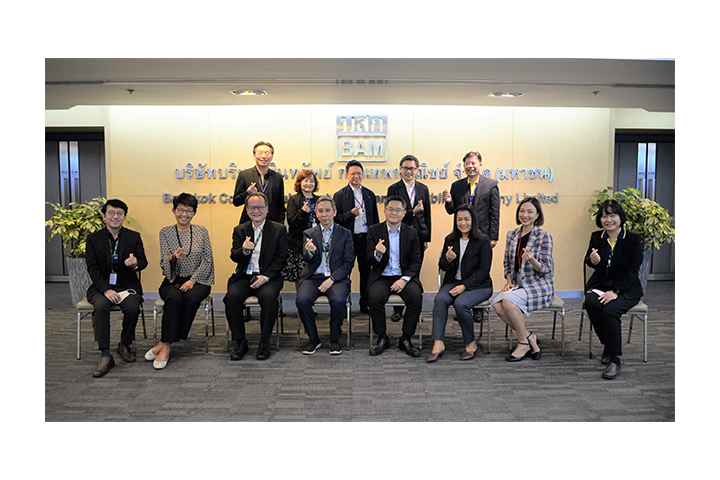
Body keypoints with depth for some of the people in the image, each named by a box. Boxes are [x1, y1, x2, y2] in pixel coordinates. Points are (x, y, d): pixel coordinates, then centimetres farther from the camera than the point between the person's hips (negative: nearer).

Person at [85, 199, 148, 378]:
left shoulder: (134, 237, 7)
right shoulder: (93, 239, 5)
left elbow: (143, 261, 0)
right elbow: (92, 268, -3)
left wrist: (135, 263, -27)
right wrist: (106, 289, -18)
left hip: (127, 286, 0)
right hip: (102, 286, 0)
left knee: (133, 308, -29)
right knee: (101, 306, -31)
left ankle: (125, 345, -1)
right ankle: (105, 356, -24)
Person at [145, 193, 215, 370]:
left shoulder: (202, 231, 7)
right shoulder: (165, 232, 7)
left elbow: (207, 261, 2)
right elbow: (163, 264, -1)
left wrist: (193, 280, -11)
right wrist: (173, 258, -25)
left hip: (197, 280, 0)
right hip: (173, 280, 0)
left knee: (192, 297, -33)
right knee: (174, 298, -33)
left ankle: (164, 345, -24)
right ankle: (166, 348, -27)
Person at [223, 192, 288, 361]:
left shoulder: (279, 229, 6)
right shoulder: (240, 230, 13)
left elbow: (281, 258, -1)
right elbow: (234, 257, 3)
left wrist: (265, 277, -14)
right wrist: (244, 250, -21)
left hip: (268, 277, -2)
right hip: (244, 276, 2)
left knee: (268, 296, -33)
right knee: (231, 296, -26)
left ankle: (264, 342, -17)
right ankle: (240, 342, -10)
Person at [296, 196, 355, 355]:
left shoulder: (345, 233, 8)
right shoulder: (309, 234, 11)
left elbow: (349, 262, 1)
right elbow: (308, 259, -2)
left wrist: (332, 279, -12)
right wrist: (310, 252, -28)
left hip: (336, 278, -1)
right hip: (313, 277, 1)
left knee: (338, 300, -32)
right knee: (302, 300, -28)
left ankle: (335, 339, -6)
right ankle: (313, 338, -4)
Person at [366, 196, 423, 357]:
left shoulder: (412, 233, 6)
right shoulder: (374, 231, 3)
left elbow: (415, 262, 4)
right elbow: (370, 259, -2)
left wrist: (404, 279, -13)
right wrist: (377, 254, -27)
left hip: (404, 277, 1)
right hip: (381, 277, -1)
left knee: (416, 296, -27)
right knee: (375, 297, -30)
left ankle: (405, 339, -10)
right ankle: (382, 338, -8)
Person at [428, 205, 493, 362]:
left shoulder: (483, 241, -5)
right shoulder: (450, 240, 10)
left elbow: (484, 270, -10)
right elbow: (442, 267, 12)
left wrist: (464, 286, -19)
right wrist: (448, 260, -13)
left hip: (478, 285, -4)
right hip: (453, 282, 4)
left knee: (460, 303, -32)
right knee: (440, 299, -27)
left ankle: (471, 344, -10)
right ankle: (438, 344, -27)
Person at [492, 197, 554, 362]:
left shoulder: (544, 236, -6)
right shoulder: (512, 234, 9)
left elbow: (546, 269, -9)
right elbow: (507, 263, 17)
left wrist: (532, 260, -29)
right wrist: (509, 282, 1)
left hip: (539, 285, -5)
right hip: (517, 285, 5)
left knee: (508, 300, -31)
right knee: (497, 304, -24)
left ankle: (524, 343, -11)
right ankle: (530, 337, -5)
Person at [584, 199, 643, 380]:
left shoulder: (633, 239, -6)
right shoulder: (596, 237, 5)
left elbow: (632, 270, -10)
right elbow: (589, 261, 11)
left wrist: (615, 291, -21)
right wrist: (592, 261, -17)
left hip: (626, 288, -3)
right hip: (600, 284, 3)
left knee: (609, 310, -31)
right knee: (591, 303, -29)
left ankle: (614, 358, -18)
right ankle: (608, 345, -6)